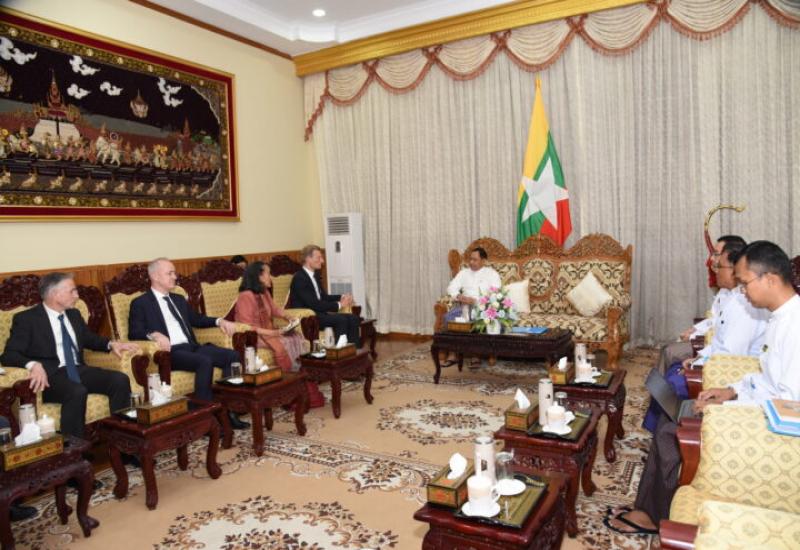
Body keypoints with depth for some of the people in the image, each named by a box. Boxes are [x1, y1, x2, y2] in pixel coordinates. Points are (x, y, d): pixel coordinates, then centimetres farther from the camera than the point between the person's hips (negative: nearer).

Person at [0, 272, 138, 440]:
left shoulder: (74, 315, 16)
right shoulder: (26, 319, -3)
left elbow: (89, 338, 31)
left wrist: (111, 344, 9)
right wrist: (34, 365, -32)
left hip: (78, 370, 6)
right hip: (51, 375, -6)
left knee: (120, 380, -19)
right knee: (78, 392, -37)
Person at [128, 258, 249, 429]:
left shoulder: (179, 299, 25)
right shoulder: (140, 303, 4)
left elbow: (197, 319, 29)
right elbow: (133, 333, -6)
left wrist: (219, 321, 10)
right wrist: (154, 334, -27)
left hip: (192, 347, 7)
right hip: (170, 352, -7)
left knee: (232, 355, -15)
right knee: (205, 362, -34)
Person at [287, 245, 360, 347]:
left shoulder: (315, 275, 13)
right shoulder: (299, 278, -15)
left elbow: (324, 297, 18)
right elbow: (313, 304, -21)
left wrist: (342, 297, 0)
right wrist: (338, 305, -17)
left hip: (319, 313, 9)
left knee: (353, 318, -6)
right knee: (341, 319, -27)